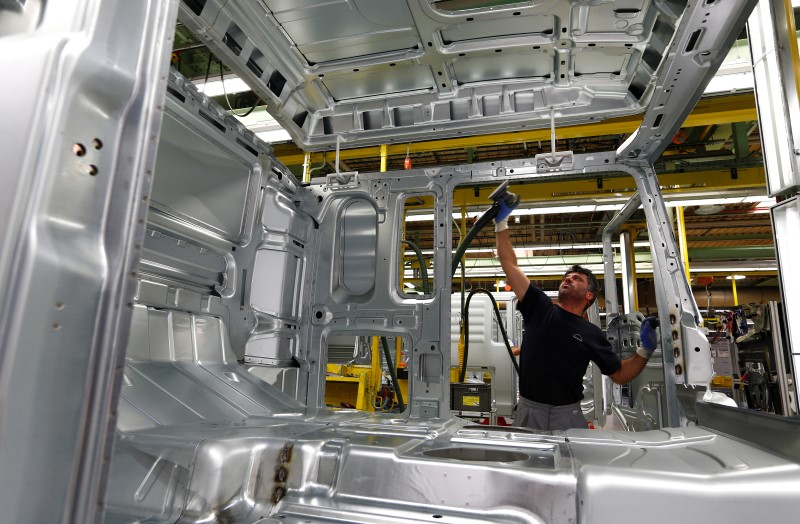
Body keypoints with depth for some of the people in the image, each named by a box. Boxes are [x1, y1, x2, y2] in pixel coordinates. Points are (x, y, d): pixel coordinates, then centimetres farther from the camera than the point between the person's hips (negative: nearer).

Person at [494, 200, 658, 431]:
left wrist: (645, 350, -7)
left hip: (568, 414, 0)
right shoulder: (539, 308, 2)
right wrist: (501, 223, -5)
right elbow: (509, 264, -2)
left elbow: (619, 375, 8)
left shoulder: (592, 334, 4)